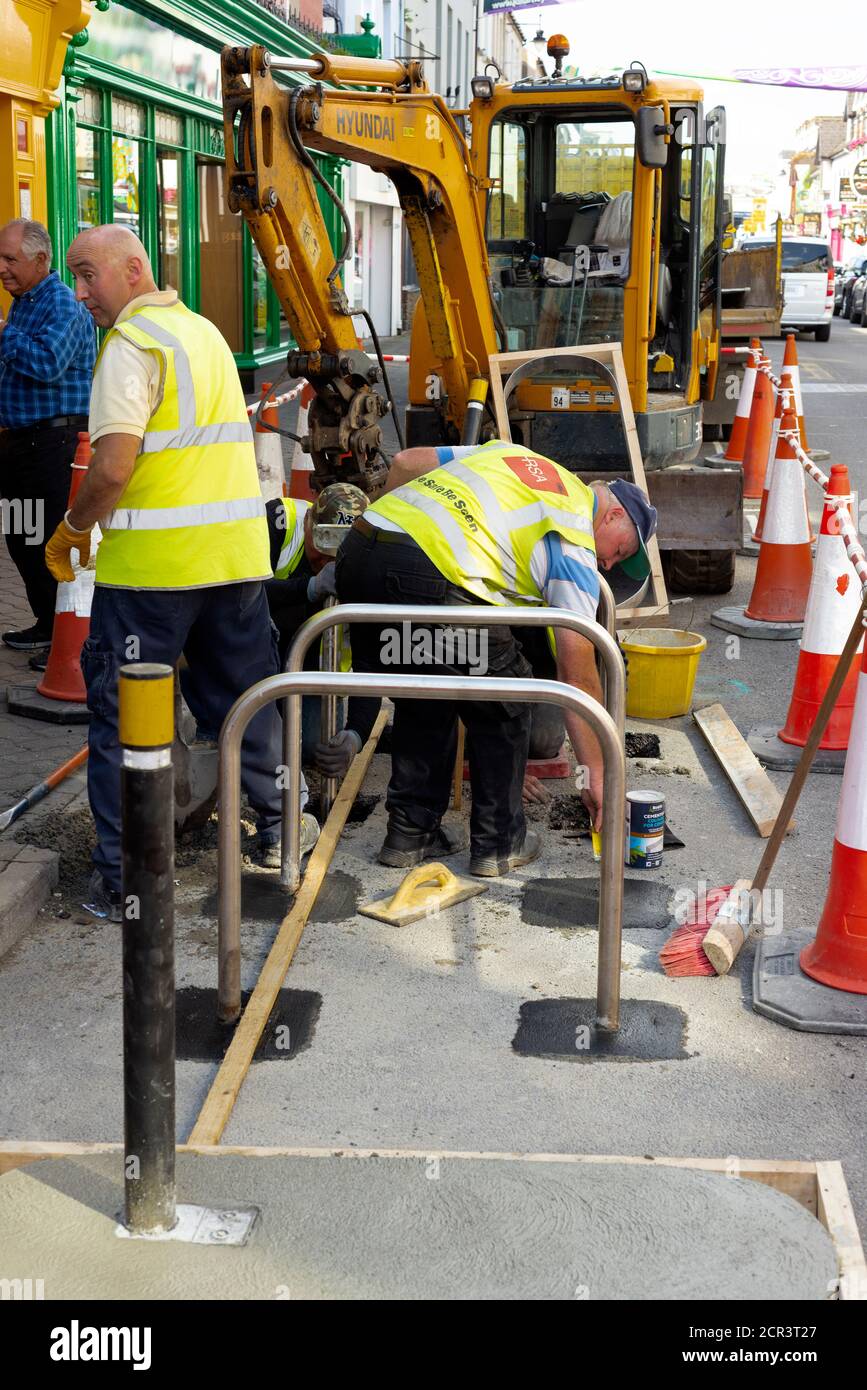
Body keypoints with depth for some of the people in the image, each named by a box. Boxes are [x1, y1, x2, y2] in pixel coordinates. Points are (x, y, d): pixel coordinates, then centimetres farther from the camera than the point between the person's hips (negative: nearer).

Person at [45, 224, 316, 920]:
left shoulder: (131, 345, -11)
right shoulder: (206, 331, 15)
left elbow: (112, 468, -20)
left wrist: (71, 531, -4)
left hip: (151, 563, -7)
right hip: (239, 550, 7)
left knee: (124, 716, 2)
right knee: (248, 697, 19)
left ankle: (122, 877, 6)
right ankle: (278, 827, 31)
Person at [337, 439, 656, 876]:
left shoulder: (510, 453, 29)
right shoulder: (574, 547, 8)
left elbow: (405, 462, 26)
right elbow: (576, 670, 5)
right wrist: (594, 772, 10)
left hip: (357, 550, 8)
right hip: (429, 579, -7)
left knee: (423, 702, 25)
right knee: (502, 707, 14)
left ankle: (411, 832, 29)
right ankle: (498, 841, 20)